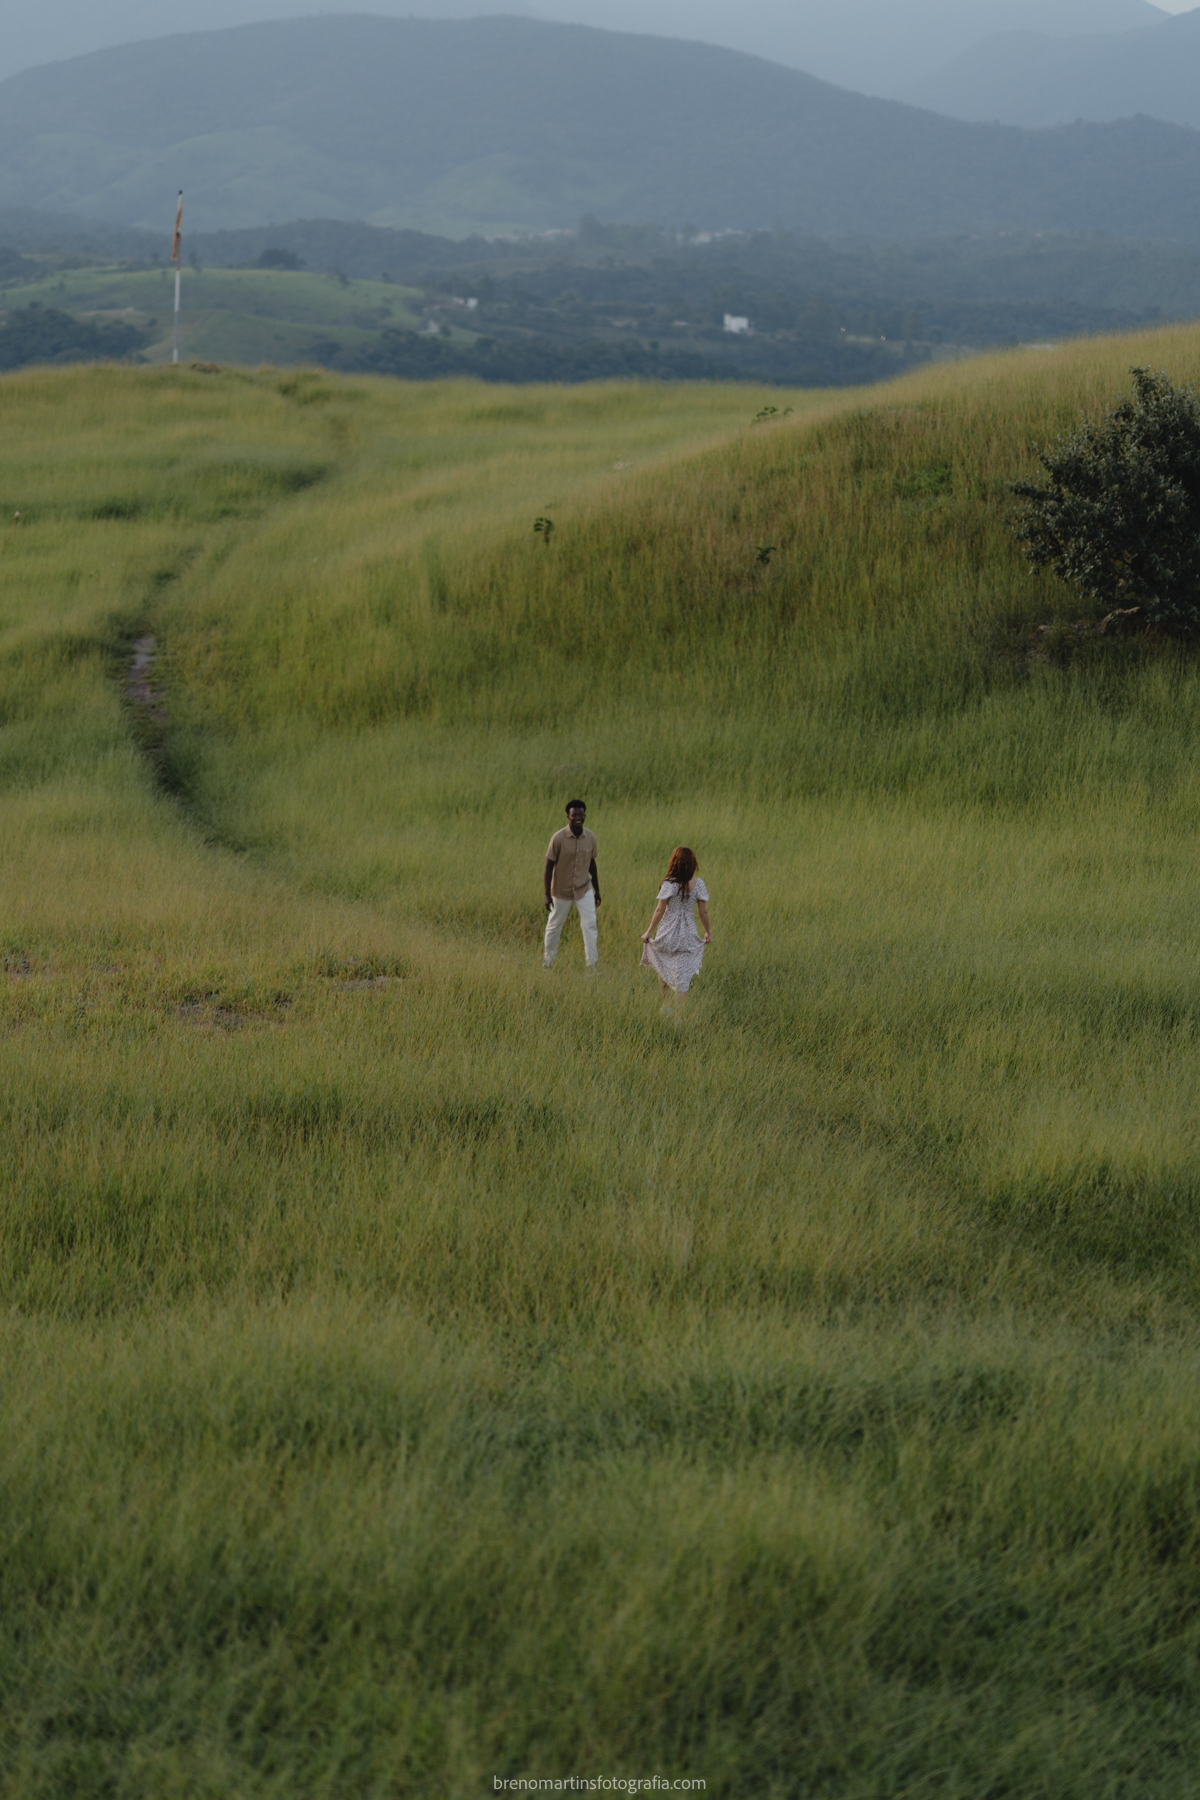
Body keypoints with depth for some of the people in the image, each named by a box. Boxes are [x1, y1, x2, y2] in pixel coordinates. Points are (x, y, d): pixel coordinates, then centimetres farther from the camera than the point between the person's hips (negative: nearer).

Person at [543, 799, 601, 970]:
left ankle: (592, 964, -4)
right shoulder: (559, 838, -17)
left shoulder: (590, 838, -4)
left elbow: (592, 864, 8)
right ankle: (549, 961, 27)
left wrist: (597, 891, 12)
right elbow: (549, 865, -13)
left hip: (584, 890, 2)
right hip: (562, 891, -2)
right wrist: (547, 894, -15)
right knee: (554, 925, 10)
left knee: (590, 924, -7)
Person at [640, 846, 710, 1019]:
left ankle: (666, 1005, 26)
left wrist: (649, 932, 1)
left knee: (663, 970, 23)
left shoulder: (670, 884, -13)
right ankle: (678, 1017, 7)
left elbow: (660, 910, -9)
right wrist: (708, 932, 14)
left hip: (668, 934, -2)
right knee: (682, 977, 6)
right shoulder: (698, 884, -6)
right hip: (688, 936, 2)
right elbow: (703, 912, -1)